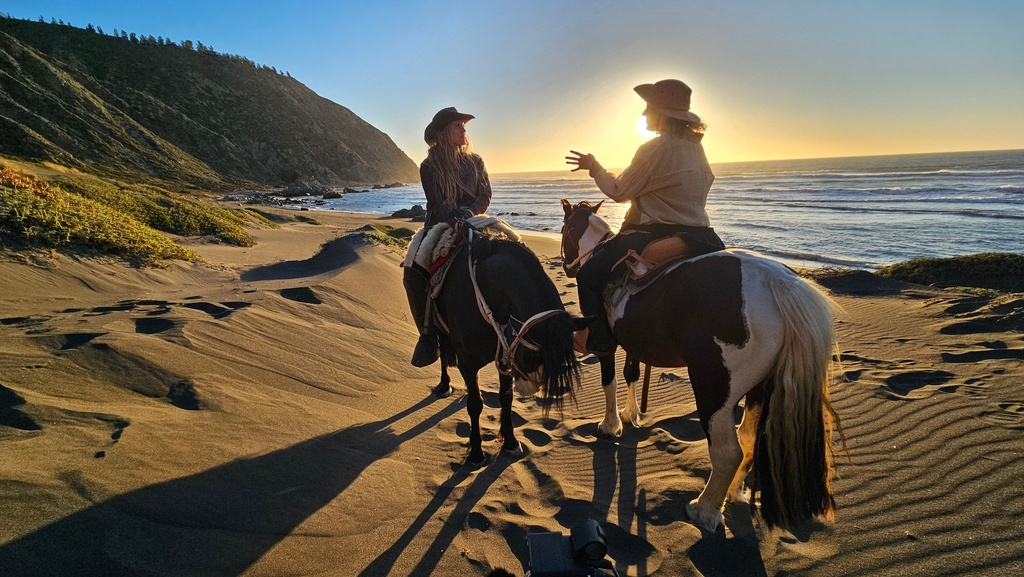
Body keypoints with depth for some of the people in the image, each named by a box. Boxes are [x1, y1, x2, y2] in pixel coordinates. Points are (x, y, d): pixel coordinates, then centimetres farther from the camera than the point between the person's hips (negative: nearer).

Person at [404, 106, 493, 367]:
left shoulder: (475, 162, 9)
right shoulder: (429, 167, 1)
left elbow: (485, 196, 2)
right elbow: (437, 202, -11)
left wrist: (469, 212, -18)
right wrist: (455, 220, -29)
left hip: (472, 226, 2)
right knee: (413, 271, -24)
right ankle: (428, 334, -13)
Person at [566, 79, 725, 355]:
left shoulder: (655, 149, -16)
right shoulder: (696, 147, 10)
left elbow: (619, 191, -10)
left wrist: (594, 168, 5)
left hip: (655, 234, -10)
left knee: (589, 275, -2)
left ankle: (598, 342, -1)